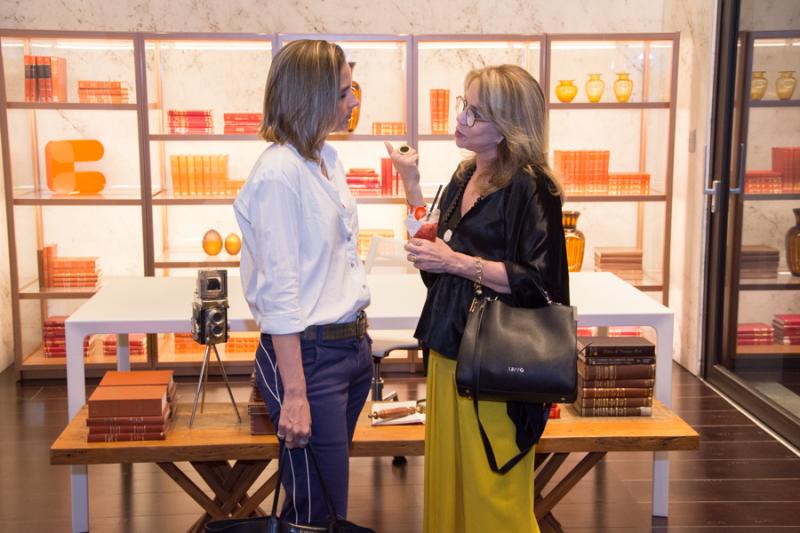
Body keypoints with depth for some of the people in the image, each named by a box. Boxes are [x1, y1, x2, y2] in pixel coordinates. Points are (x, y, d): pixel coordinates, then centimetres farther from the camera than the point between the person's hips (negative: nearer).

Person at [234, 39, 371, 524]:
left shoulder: (329, 160, 11)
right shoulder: (279, 173, -16)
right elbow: (280, 293, -19)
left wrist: (360, 341, 15)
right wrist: (294, 394, -19)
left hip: (352, 345, 8)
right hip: (308, 355, -8)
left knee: (321, 500, 18)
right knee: (321, 516, 1)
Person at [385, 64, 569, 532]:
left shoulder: (529, 186, -14)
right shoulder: (466, 177, 11)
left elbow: (537, 282, -18)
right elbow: (439, 246, 17)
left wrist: (456, 262, -17)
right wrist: (412, 184, 10)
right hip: (450, 344, 8)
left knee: (490, 488, 4)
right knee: (448, 476, 15)